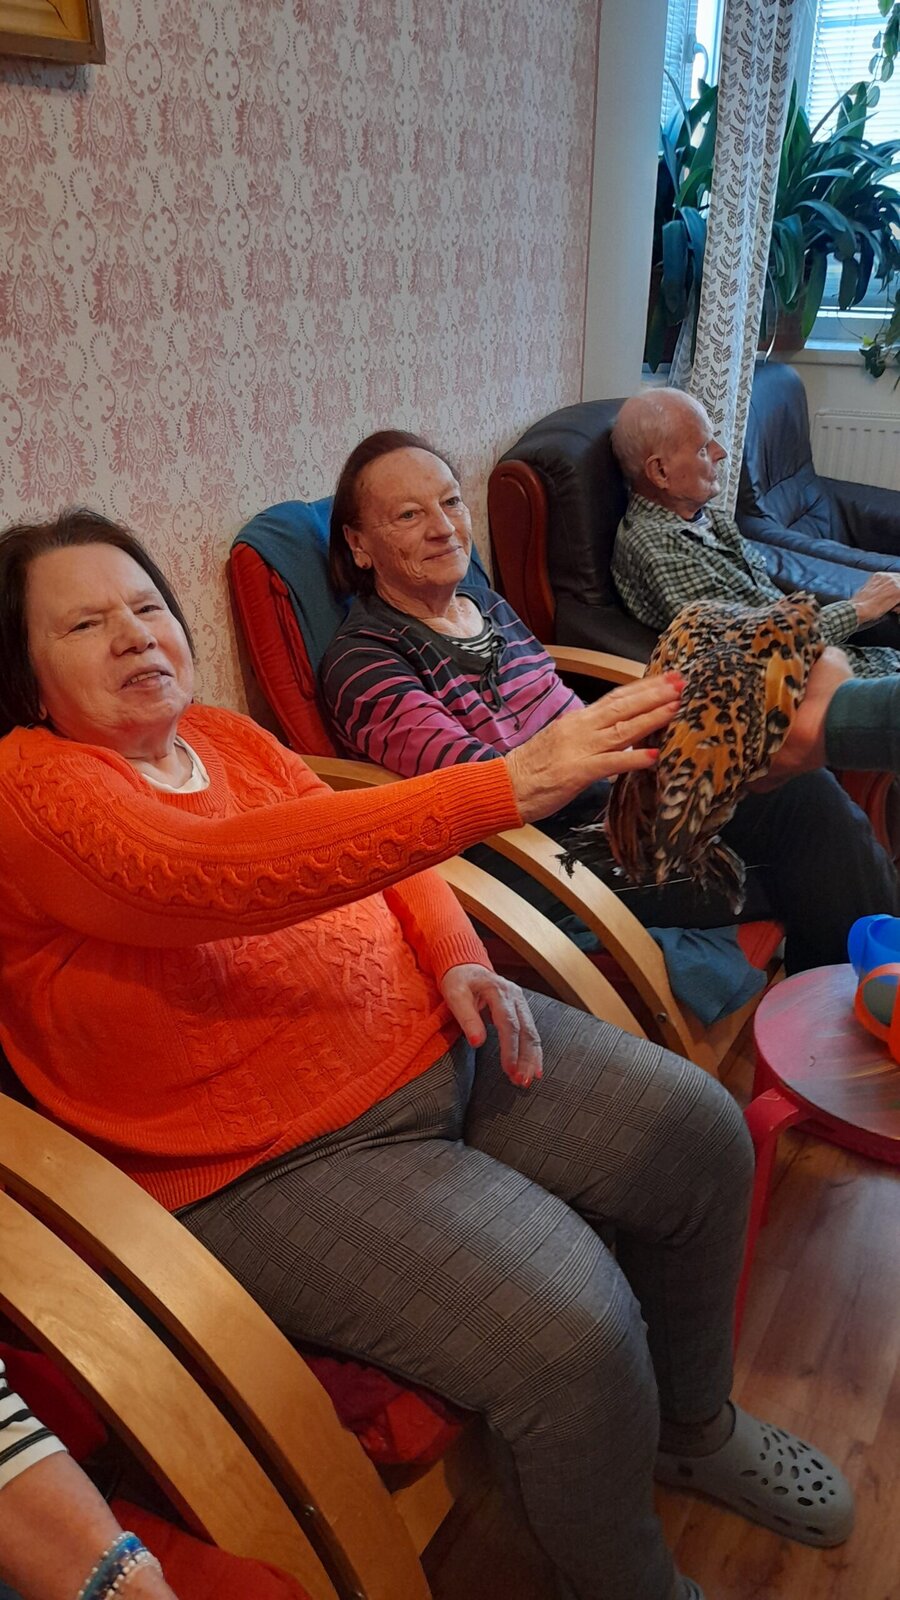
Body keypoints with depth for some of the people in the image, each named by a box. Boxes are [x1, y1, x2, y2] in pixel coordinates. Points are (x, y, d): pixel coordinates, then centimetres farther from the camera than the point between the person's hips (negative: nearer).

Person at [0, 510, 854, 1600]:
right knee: (572, 1328, -22)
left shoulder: (224, 734, 9)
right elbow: (201, 876, -33)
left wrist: (461, 960, -7)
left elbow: (380, 854, 15)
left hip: (440, 1039, 8)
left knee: (699, 1133, 3)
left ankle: (695, 1428, 29)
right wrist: (506, 784, -40)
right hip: (280, 1163, -7)